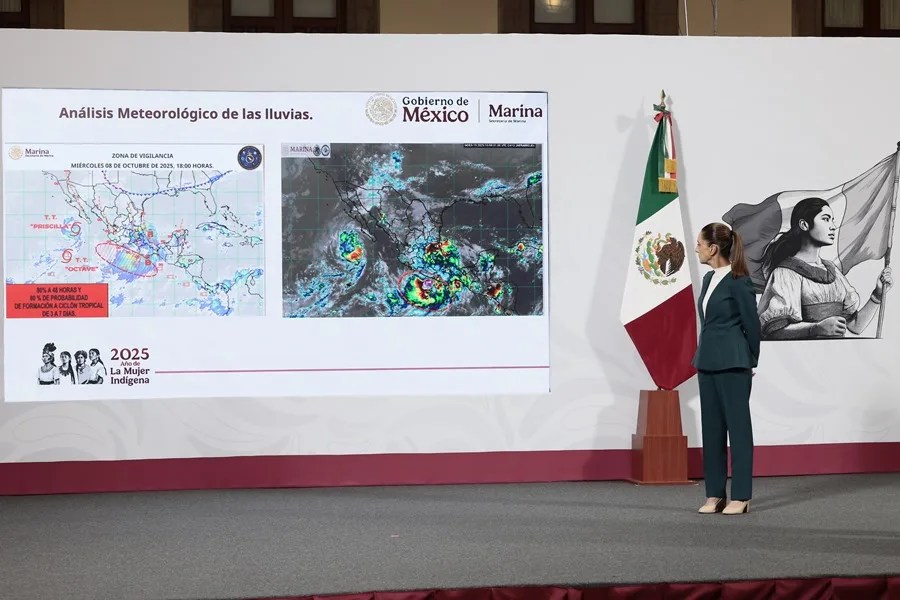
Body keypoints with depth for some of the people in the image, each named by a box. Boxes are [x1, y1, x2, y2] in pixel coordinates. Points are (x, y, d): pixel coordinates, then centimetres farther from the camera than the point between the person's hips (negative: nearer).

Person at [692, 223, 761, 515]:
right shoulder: (708, 279, 12)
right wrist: (704, 356, 14)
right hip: (707, 362, 8)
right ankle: (715, 494, 15)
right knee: (711, 428, 9)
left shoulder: (739, 280, -12)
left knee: (738, 426, -2)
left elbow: (751, 323, -6)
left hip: (732, 364, -8)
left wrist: (750, 361, 3)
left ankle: (741, 497, 3)